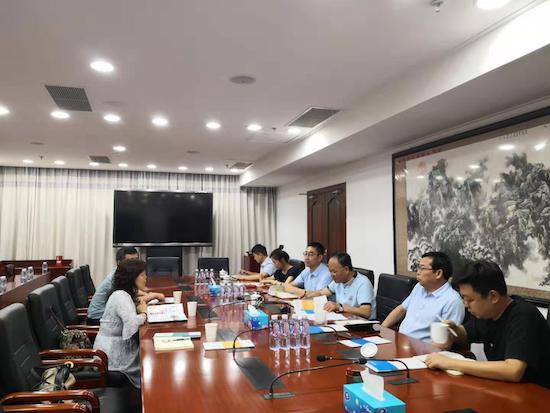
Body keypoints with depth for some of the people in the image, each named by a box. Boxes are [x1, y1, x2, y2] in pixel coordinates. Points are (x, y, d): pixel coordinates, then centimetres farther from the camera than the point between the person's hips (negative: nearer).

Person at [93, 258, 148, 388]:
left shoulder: (126, 294, 7)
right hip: (112, 353, -8)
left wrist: (139, 304, -2)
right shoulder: (120, 296, -22)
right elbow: (132, 323, -35)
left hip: (119, 345, 8)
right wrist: (144, 313, -17)